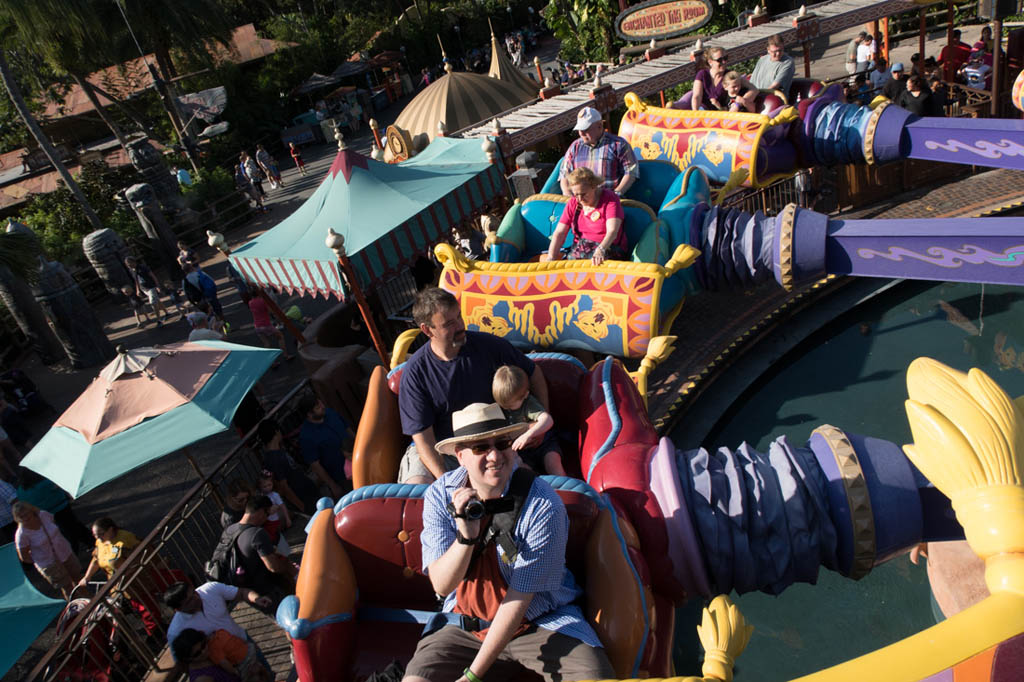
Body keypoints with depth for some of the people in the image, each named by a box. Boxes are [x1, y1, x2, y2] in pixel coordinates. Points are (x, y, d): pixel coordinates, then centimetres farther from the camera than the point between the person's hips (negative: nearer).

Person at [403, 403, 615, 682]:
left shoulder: (544, 506, -21)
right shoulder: (439, 496, -10)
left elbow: (519, 598, -17)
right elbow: (441, 585, -15)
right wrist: (466, 534, -35)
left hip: (541, 623, -2)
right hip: (465, 626, 3)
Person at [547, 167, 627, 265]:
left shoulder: (610, 199, -4)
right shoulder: (573, 203, 9)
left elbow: (612, 231, -19)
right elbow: (559, 233, 1)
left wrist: (600, 250, -38)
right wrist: (550, 258, -15)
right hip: (578, 250, 5)